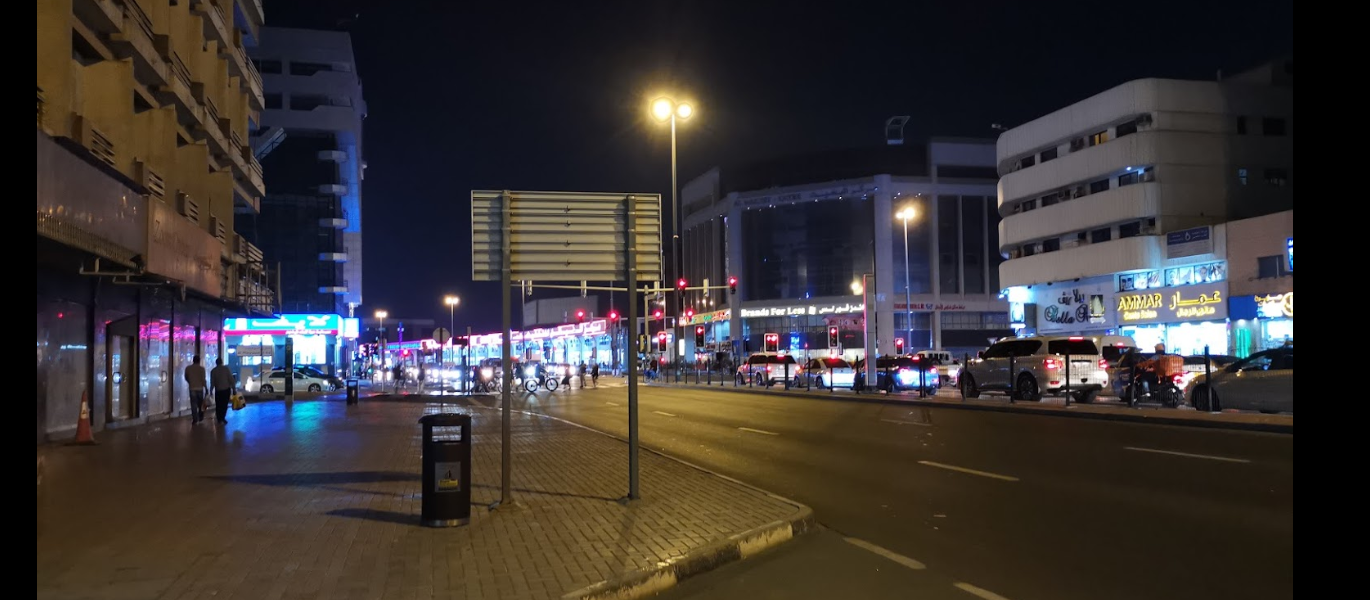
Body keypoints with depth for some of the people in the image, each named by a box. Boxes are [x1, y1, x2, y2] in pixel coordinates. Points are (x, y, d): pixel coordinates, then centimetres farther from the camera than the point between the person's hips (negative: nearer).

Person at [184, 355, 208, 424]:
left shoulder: (188, 368, -1)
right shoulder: (201, 368, -9)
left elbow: (186, 378, 12)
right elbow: (203, 379, -12)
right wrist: (206, 387, -2)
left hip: (192, 388, 1)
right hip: (200, 388, -1)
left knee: (194, 405, 1)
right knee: (200, 404, 16)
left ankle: (195, 420, -3)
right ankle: (200, 418, 23)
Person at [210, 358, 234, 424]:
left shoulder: (213, 371, -3)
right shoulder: (226, 368, -5)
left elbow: (212, 382, -3)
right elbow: (231, 379, -7)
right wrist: (233, 388, -1)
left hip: (218, 390, 0)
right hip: (226, 389, 0)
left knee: (218, 405, 10)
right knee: (225, 404, 11)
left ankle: (220, 419, 7)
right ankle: (222, 418, 9)